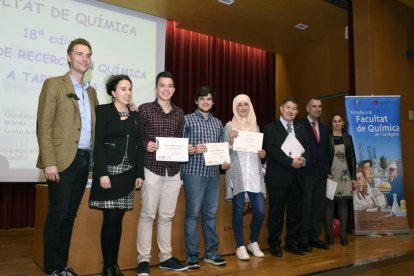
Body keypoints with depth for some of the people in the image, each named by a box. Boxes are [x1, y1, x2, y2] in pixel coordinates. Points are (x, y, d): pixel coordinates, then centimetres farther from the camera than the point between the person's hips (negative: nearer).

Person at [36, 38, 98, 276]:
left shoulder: (91, 91, 17)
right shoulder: (54, 84, -1)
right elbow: (44, 126, -8)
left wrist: (94, 160, 8)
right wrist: (49, 162, -16)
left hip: (84, 160, 6)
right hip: (63, 160, -6)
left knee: (70, 215, 11)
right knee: (58, 214, -1)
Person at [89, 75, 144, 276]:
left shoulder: (134, 116, 13)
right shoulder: (103, 111, -2)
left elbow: (139, 146, 12)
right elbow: (98, 144, -9)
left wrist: (139, 174, 5)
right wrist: (102, 173, -17)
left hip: (128, 174, 5)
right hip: (109, 171, -5)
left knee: (119, 219, 9)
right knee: (110, 218, -5)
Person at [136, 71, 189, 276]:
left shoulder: (179, 113, 12)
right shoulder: (145, 109, -1)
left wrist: (187, 149, -2)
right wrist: (146, 144, -20)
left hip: (173, 170, 4)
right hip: (151, 169, -4)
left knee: (167, 215, 11)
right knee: (147, 214, 1)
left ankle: (166, 257, 22)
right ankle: (143, 259, 12)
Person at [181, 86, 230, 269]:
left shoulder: (218, 123, 15)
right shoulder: (187, 119, 1)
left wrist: (225, 162, -1)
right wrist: (192, 149, -19)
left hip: (214, 173, 5)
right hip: (194, 172, -4)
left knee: (210, 214, 11)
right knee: (193, 213, 0)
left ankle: (211, 253, 21)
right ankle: (192, 256, 10)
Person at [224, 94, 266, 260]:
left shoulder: (255, 126, 14)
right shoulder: (229, 126, 1)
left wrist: (262, 154, -1)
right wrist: (231, 140, -19)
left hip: (254, 172, 4)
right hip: (237, 173, -4)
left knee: (260, 210, 1)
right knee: (238, 210, 0)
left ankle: (253, 243, 22)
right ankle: (240, 246, 13)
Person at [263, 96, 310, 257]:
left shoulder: (301, 129, 16)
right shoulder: (270, 128, -1)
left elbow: (307, 148, 9)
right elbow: (271, 150, -13)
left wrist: (304, 159, -13)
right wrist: (291, 161, -20)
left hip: (296, 177, 5)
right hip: (278, 177, -5)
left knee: (296, 211, 10)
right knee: (276, 212, 3)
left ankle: (292, 243, 24)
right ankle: (274, 244, 16)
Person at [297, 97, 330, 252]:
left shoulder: (323, 128, 17)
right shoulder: (300, 125, -5)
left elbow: (326, 151, 18)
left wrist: (328, 170, 12)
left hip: (321, 173, 7)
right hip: (306, 172, -6)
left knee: (319, 206, 9)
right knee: (305, 206, -1)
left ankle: (314, 237, 19)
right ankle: (303, 239, 9)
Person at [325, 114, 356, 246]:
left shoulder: (348, 137, 10)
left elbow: (352, 157, 10)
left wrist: (353, 177, 5)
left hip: (345, 175, 3)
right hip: (331, 174, -2)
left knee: (343, 204, 4)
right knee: (330, 203, -1)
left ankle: (343, 235, 10)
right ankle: (329, 234, 7)